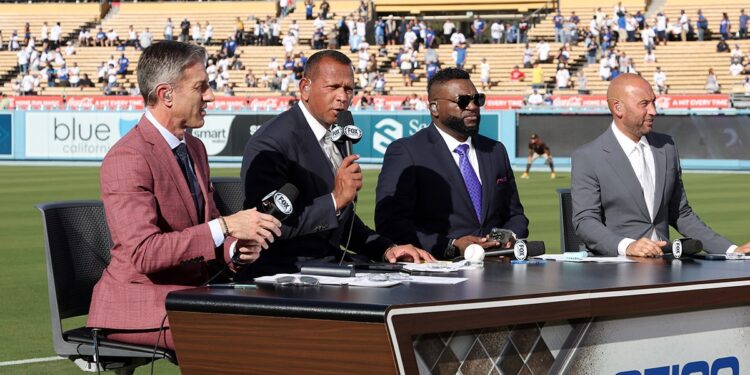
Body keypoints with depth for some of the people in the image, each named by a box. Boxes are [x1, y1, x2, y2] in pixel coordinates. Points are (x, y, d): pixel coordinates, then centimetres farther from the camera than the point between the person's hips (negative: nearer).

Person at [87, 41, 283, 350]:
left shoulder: (194, 148, 13)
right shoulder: (126, 159, -16)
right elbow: (143, 252, -24)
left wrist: (235, 249, -2)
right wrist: (225, 226, -27)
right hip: (142, 300, -8)